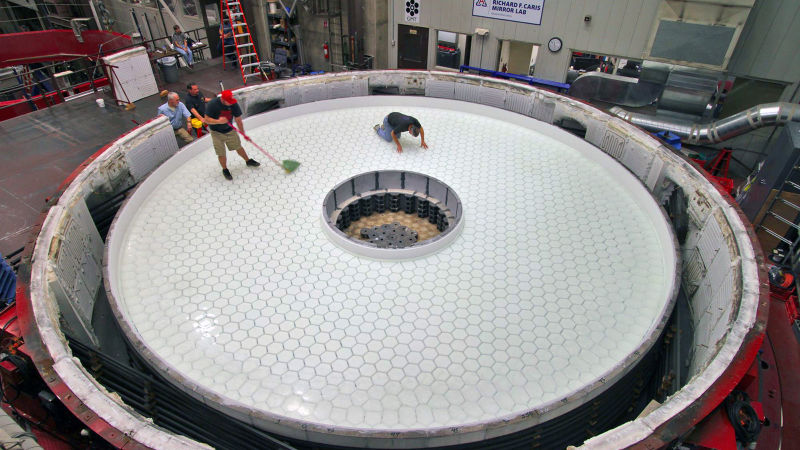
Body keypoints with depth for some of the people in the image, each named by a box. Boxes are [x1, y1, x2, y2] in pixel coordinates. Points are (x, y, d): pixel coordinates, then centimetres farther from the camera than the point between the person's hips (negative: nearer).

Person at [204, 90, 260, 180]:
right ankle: (225, 170, 25)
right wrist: (218, 121, -37)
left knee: (238, 147, 16)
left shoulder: (233, 104, -16)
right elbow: (207, 120, -20)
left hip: (230, 130, 3)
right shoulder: (212, 104, -25)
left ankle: (248, 161, 42)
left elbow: (238, 120, -8)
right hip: (217, 132, -3)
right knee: (221, 154, 1)